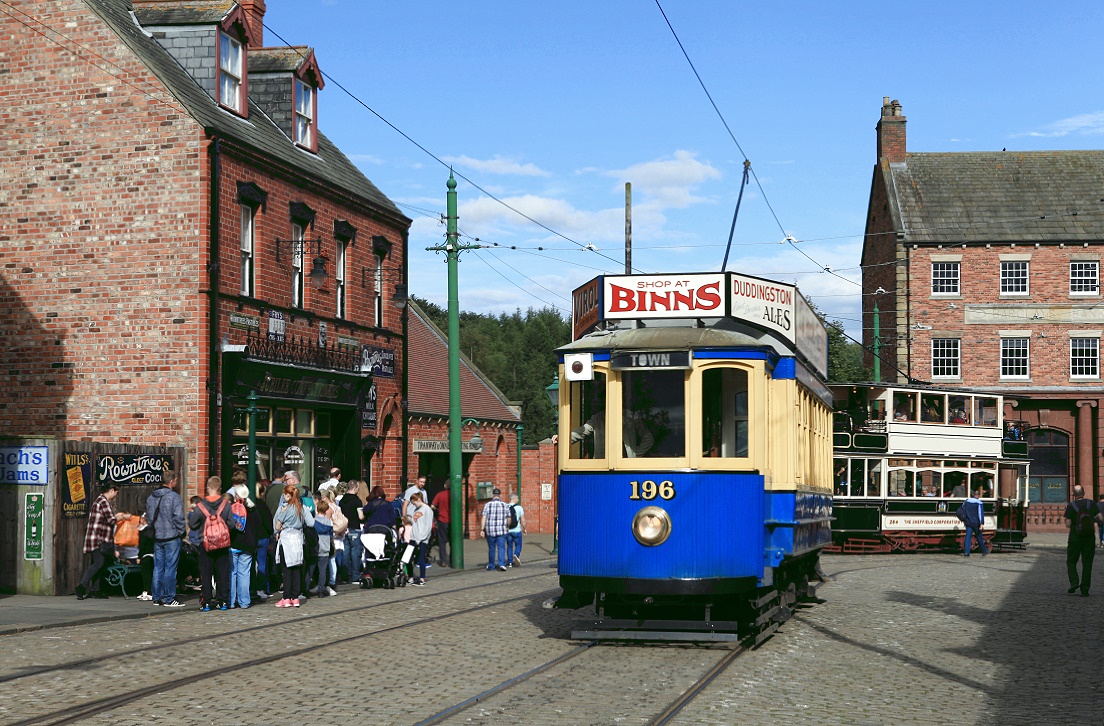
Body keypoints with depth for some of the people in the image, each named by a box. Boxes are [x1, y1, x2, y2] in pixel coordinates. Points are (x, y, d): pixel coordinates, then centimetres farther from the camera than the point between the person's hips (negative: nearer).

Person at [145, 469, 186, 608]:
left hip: (157, 538, 7)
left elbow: (149, 518, 15)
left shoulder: (150, 498, 10)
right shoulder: (174, 497, -13)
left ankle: (156, 597, 14)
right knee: (170, 568, -3)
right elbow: (178, 518, -16)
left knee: (158, 568, 11)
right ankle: (169, 598, -2)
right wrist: (182, 531, -3)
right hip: (172, 537, -7)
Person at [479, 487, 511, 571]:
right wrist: (507, 527, 26)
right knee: (501, 548, -1)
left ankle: (491, 566, 24)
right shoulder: (505, 505, -1)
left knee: (491, 548, 13)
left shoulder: (487, 505, -5)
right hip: (502, 531, 0)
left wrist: (482, 530, -9)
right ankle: (502, 564, -18)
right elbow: (508, 519, 8)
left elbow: (483, 518, -10)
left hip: (490, 531, 0)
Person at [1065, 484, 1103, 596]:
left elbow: (1068, 525, -12)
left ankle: (1074, 582, -9)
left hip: (1075, 538, -2)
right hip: (1090, 539, 2)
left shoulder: (1071, 506, -8)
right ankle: (1085, 590, 2)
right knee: (1087, 563, 6)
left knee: (1071, 562, 13)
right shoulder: (1091, 504, -1)